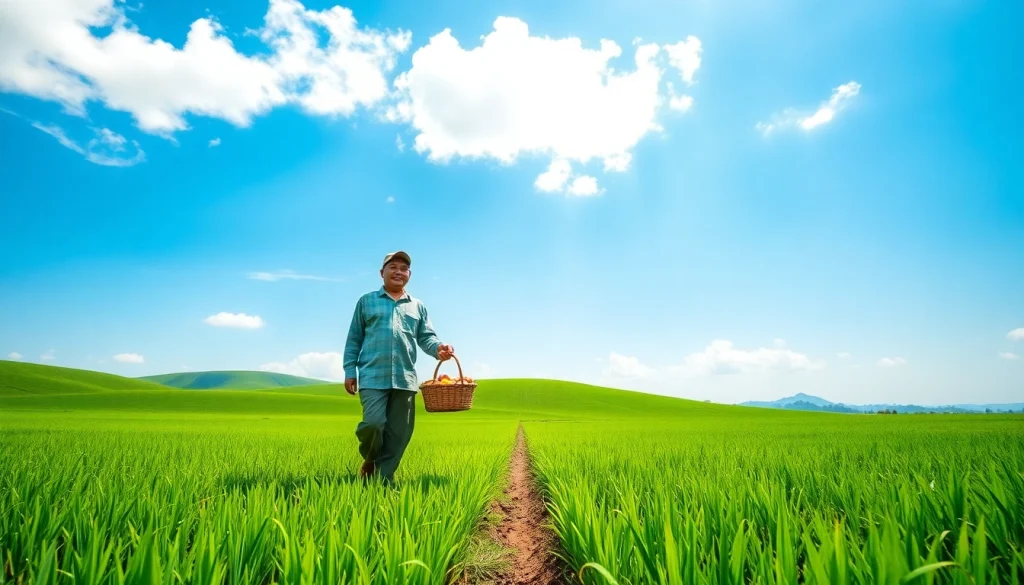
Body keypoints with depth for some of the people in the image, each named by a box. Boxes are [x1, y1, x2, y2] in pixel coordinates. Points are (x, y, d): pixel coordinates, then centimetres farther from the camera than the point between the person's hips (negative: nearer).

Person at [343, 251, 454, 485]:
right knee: (373, 423, -16)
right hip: (373, 377, -2)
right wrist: (350, 371, 3)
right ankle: (369, 460, 16)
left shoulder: (418, 306, 17)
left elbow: (426, 337, 8)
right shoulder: (366, 301, 12)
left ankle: (385, 478, 18)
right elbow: (354, 340, 12)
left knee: (399, 432, 4)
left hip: (405, 379, 3)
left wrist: (439, 349, -15)